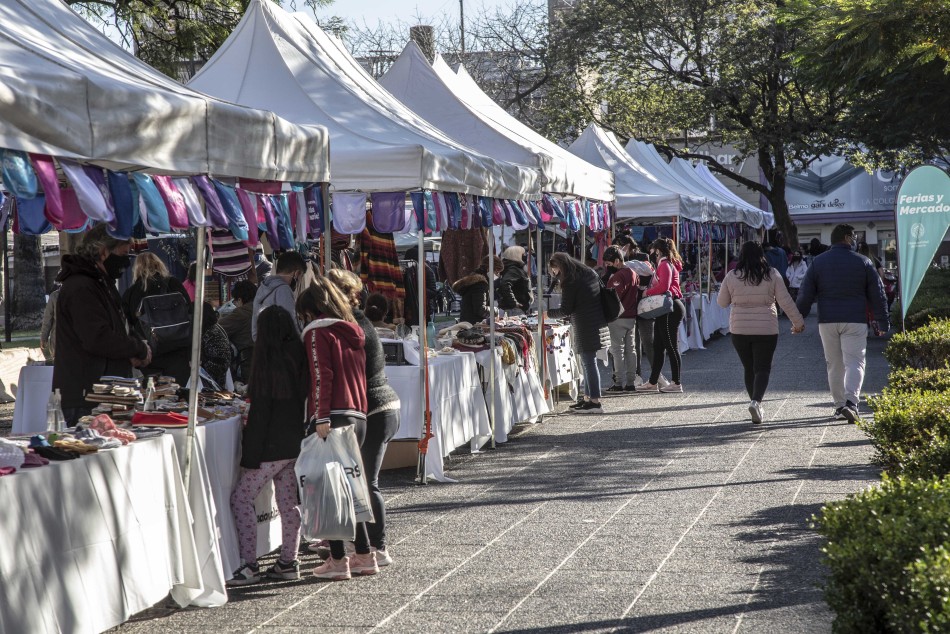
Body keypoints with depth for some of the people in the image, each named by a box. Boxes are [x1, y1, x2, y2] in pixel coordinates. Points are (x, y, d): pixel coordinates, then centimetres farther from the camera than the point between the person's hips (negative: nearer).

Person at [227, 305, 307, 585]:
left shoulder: (269, 362, -15)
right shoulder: (299, 357, 6)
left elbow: (260, 410, -15)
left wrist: (250, 454, -13)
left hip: (273, 445, -8)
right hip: (296, 443, 8)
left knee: (242, 497, -1)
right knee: (288, 502, 13)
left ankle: (249, 565, -5)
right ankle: (288, 562, 17)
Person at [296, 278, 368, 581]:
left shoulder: (318, 331, -3)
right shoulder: (354, 331, 18)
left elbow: (321, 376, -13)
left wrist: (322, 418, -19)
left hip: (332, 419, -8)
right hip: (358, 417, 8)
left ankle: (337, 561, -5)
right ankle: (364, 556, 18)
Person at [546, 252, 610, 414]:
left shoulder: (570, 281, -11)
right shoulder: (590, 273, 13)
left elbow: (566, 310, -9)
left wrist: (548, 314, 4)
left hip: (585, 326, -9)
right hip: (598, 322, 9)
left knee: (588, 362, -7)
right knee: (588, 362, 13)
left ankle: (595, 402, -9)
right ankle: (588, 398, 17)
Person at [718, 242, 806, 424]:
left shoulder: (732, 276, -2)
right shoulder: (772, 274, -4)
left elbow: (722, 302, 7)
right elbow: (786, 301, -4)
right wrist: (798, 322, 5)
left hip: (739, 330, 1)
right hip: (766, 329, -1)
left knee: (749, 368, 14)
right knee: (763, 368, 1)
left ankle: (756, 405, 19)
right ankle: (756, 401, -21)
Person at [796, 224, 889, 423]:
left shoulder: (817, 263, 6)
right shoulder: (863, 262, 2)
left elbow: (805, 295, 5)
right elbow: (877, 295, 5)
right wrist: (883, 323, 12)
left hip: (827, 321, 2)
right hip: (855, 322, -2)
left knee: (834, 365, 11)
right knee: (854, 362, -5)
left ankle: (840, 405, 15)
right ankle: (851, 402, -23)